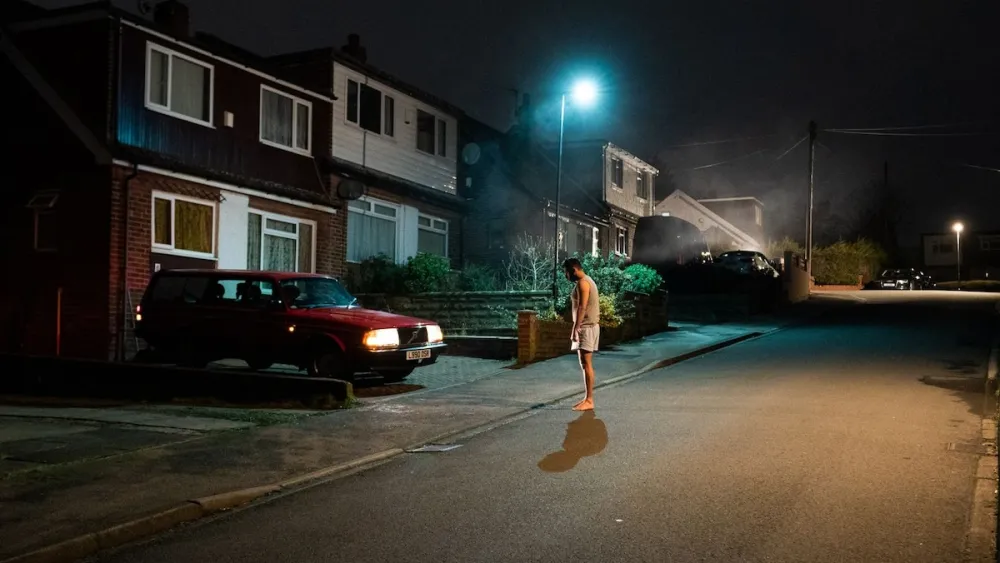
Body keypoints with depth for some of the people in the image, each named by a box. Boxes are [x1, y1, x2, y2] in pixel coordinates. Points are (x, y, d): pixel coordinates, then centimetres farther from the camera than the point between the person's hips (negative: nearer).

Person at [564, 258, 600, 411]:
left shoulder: (582, 282, -14)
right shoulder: (586, 281, 18)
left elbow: (582, 307, -21)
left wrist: (576, 328, -22)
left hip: (586, 327, -10)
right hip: (587, 326, 10)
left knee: (586, 364, -9)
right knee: (585, 364, 11)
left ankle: (589, 401, -8)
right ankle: (587, 398, 14)